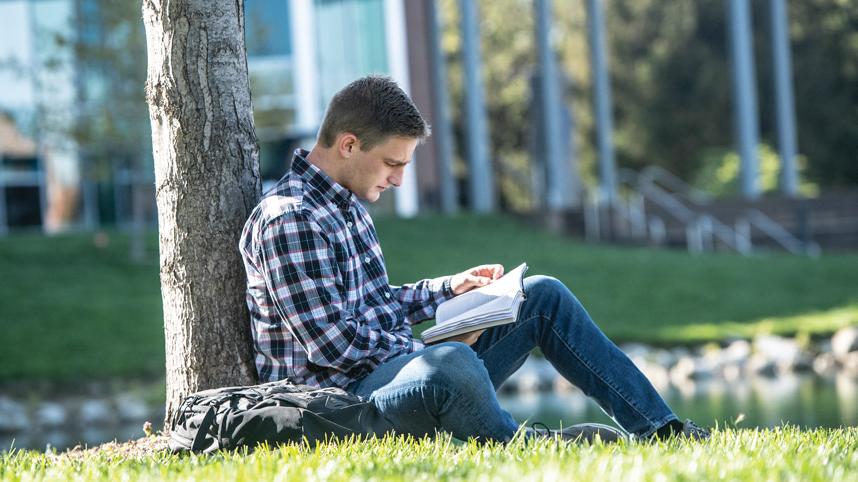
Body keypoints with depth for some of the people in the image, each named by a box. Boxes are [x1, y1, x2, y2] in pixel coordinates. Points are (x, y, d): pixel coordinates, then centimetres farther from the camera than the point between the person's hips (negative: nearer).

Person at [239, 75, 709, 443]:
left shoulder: (343, 201, 15)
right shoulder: (289, 219, -18)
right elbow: (332, 345, -22)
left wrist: (450, 288, 13)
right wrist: (427, 349, -11)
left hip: (393, 369, 10)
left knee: (543, 295, 10)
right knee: (450, 362, -43)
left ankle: (662, 429, 7)